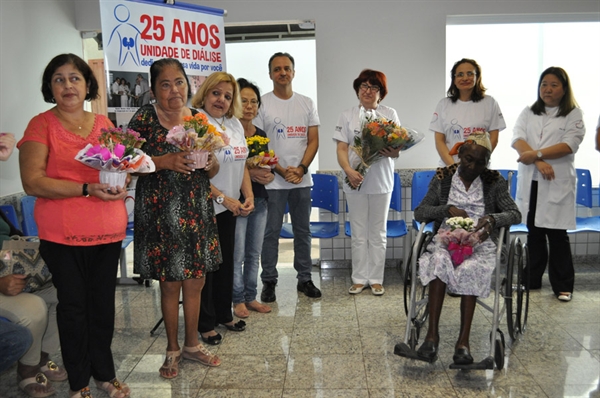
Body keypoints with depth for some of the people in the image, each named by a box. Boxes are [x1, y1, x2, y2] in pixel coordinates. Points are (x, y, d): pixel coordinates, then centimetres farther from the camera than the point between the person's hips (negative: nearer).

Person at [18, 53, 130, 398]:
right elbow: (32, 182, -11)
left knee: (104, 303, 11)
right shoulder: (41, 124, -3)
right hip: (63, 234, -3)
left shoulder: (104, 123, 10)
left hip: (108, 231, 4)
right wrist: (88, 189, -19)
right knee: (73, 305, 7)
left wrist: (120, 184, -5)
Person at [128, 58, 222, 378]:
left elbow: (212, 171, 12)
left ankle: (192, 344, 32)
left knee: (195, 281, 12)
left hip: (197, 213, 4)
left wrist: (210, 163, -10)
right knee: (170, 284, 6)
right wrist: (165, 161, -22)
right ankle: (172, 349, 27)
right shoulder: (145, 117, -6)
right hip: (161, 213, -4)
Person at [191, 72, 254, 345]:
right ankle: (205, 324, 19)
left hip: (230, 207, 7)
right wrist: (223, 198, -19)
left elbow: (241, 164, 14)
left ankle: (223, 315, 33)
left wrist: (248, 196, 2)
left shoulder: (235, 124, 10)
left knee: (226, 261, 16)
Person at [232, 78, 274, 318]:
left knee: (254, 253, 12)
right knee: (237, 254, -1)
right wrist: (248, 173, -22)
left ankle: (251, 296, 24)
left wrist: (268, 174, -2)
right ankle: (238, 300, 14)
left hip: (259, 199, 7)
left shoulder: (261, 135, 11)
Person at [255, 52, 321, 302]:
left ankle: (305, 279, 22)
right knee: (271, 233, 1)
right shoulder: (262, 104, -2)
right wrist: (282, 171, -12)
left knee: (303, 231, 11)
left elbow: (313, 141, 6)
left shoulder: (306, 103, 9)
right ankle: (269, 282, 13)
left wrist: (300, 169, -9)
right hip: (273, 181, -3)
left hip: (302, 180, 4)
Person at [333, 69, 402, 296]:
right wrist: (349, 171, -18)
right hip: (356, 181, 0)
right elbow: (341, 149, -1)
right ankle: (359, 278, 17)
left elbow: (398, 148, 3)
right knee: (358, 233, 7)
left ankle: (376, 279, 18)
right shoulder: (347, 116, 6)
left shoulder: (390, 114, 5)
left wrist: (393, 153, -21)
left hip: (381, 180, 0)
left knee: (378, 232, 8)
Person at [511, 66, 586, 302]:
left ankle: (563, 286, 9)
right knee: (534, 232, 9)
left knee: (557, 234, -2)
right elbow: (517, 138, -2)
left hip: (558, 183, -3)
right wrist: (540, 163, -16)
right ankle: (531, 280, 21)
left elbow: (570, 145, -9)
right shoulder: (528, 113, 15)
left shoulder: (573, 114, 6)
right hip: (530, 181, 3)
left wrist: (536, 154, -18)